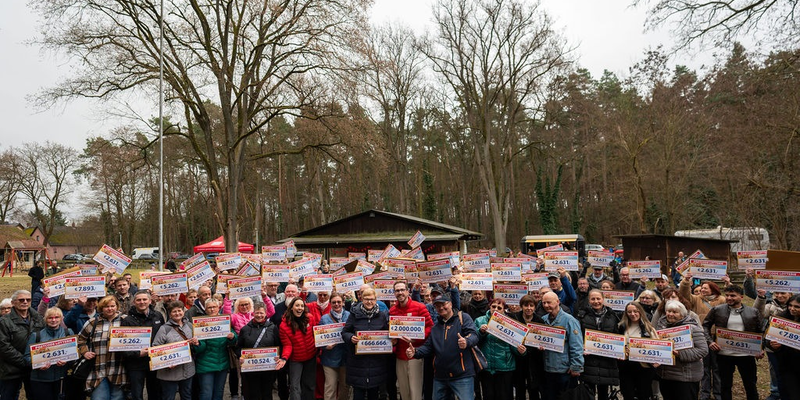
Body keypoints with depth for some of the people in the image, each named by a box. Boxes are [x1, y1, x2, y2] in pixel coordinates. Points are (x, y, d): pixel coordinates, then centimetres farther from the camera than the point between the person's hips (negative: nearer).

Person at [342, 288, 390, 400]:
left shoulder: (382, 315, 5)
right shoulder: (354, 314, -1)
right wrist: (351, 338, -17)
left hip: (377, 360, 2)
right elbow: (344, 332, 3)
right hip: (358, 360, -2)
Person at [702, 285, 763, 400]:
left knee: (751, 386, 11)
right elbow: (705, 326, 5)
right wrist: (709, 341, -8)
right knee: (725, 385, 11)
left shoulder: (753, 312, 2)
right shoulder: (717, 310, 0)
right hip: (724, 355, 0)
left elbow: (761, 332, 7)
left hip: (746, 355, 0)